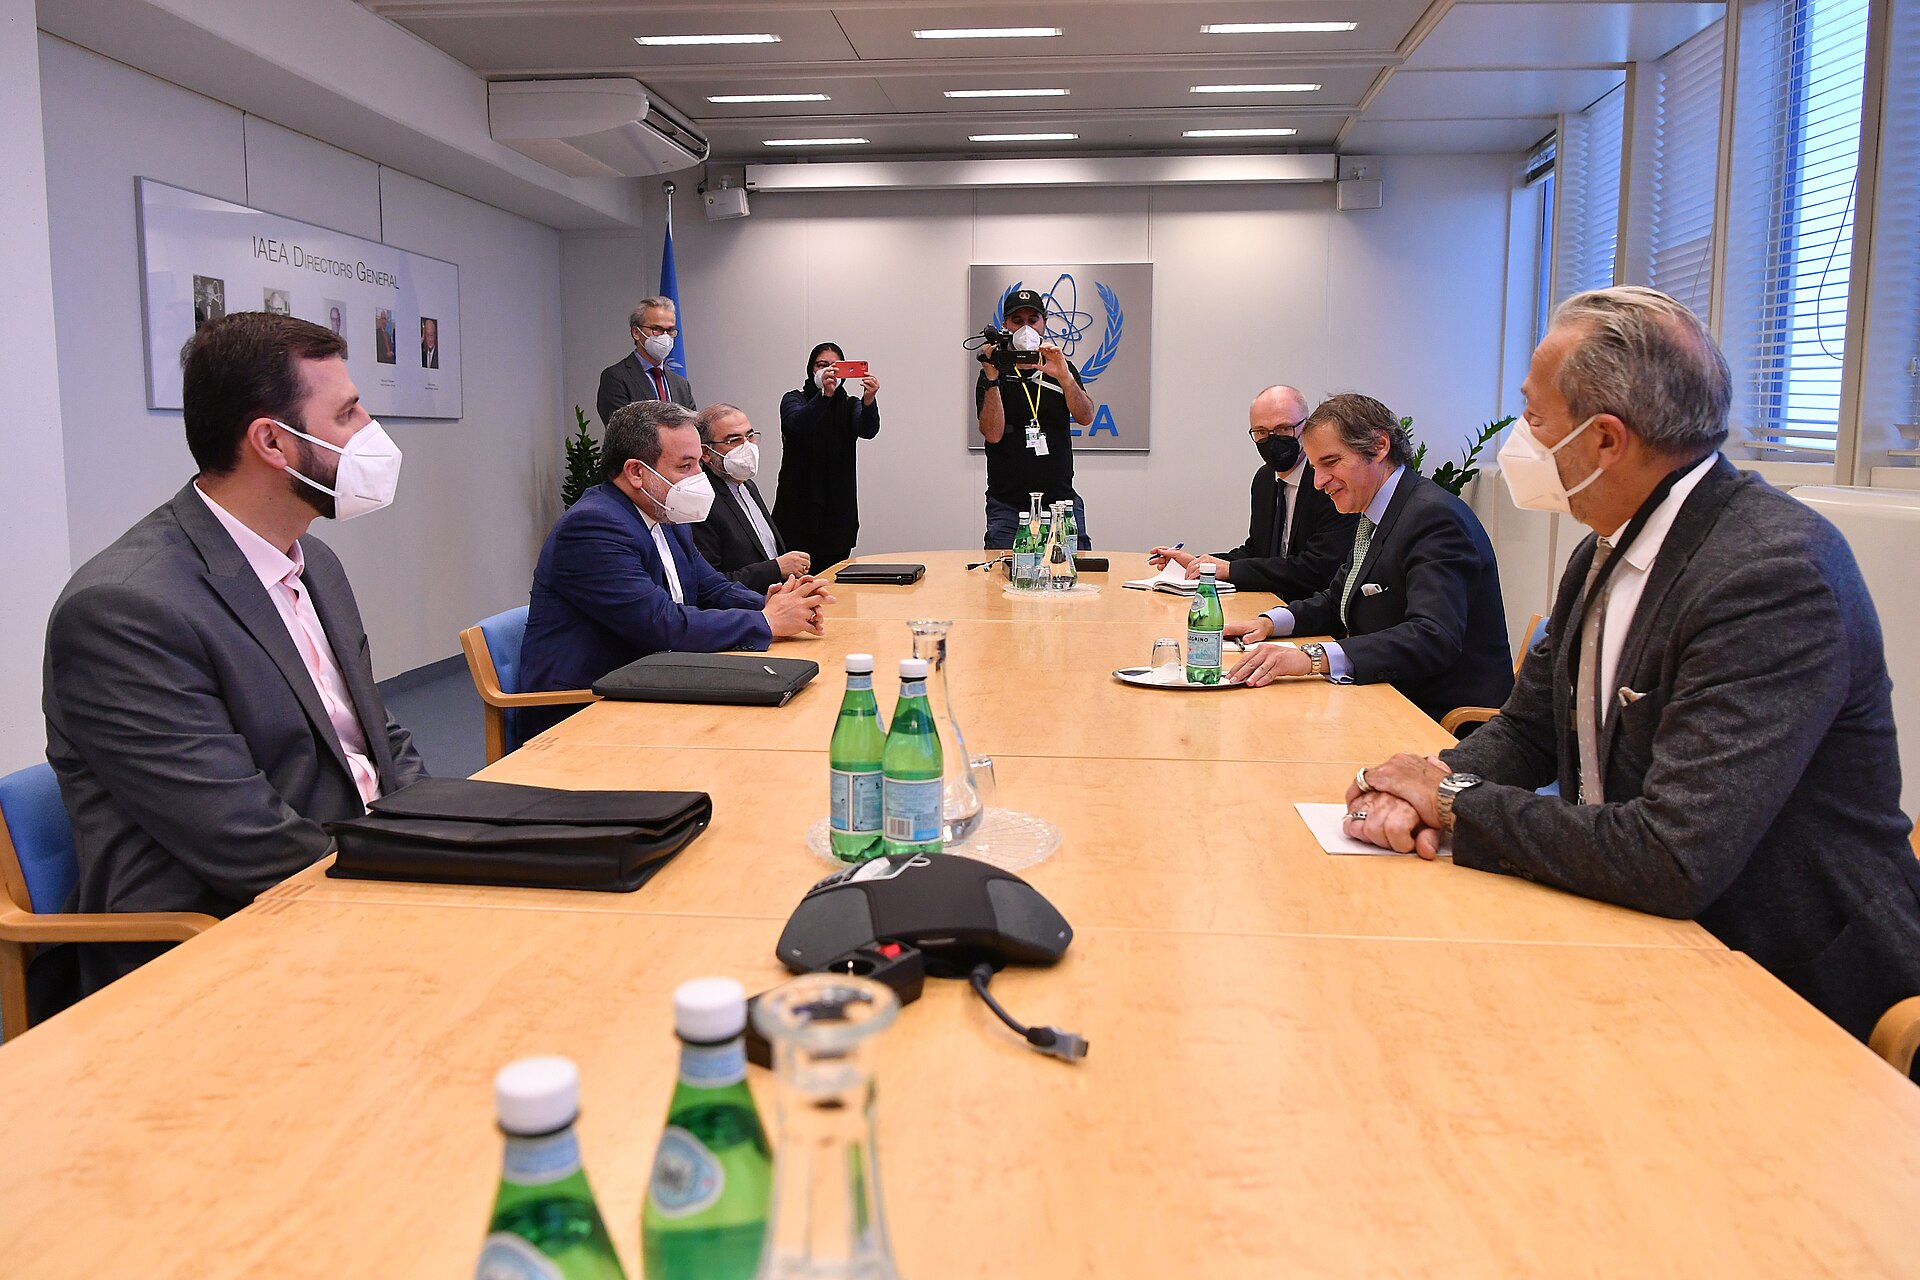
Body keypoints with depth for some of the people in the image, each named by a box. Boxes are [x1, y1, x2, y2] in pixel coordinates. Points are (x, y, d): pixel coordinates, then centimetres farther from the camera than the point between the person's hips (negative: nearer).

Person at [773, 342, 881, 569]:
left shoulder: (850, 406, 12)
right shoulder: (793, 400, 6)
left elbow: (868, 430, -10)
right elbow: (799, 422, -18)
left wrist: (869, 400, -32)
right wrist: (825, 395, -36)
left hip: (839, 510, 2)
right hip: (798, 507, -2)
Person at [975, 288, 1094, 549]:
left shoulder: (1062, 369, 12)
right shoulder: (995, 373, 4)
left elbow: (1085, 417, -5)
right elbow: (992, 433, -9)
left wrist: (1064, 376, -21)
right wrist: (992, 379, -19)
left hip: (1060, 500, 2)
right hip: (1007, 505, -2)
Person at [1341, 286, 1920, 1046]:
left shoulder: (1777, 571, -24)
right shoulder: (1609, 552, 4)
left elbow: (1673, 857, -31)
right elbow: (1525, 732, 11)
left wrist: (1457, 802, -19)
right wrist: (1430, 789, -11)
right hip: (1645, 948, 7)